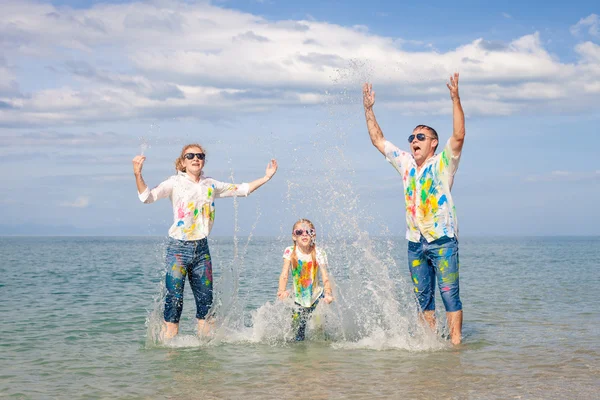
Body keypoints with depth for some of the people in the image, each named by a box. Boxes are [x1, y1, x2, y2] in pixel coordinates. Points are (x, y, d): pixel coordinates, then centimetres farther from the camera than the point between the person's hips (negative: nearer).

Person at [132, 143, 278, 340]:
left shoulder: (211, 185, 10)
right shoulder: (175, 183, -3)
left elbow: (241, 189, 21)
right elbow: (147, 197, -16)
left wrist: (266, 177, 17)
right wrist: (137, 175, -32)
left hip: (202, 249, 5)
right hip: (178, 249, -5)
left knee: (205, 302, 8)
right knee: (173, 302, -8)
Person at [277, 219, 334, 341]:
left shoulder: (319, 253, -10)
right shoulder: (290, 252, -9)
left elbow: (325, 278, -17)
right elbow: (284, 275, -19)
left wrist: (328, 294, -38)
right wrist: (282, 291, -39)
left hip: (316, 296, 0)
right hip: (298, 298, 0)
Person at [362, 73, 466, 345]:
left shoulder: (443, 163, 0)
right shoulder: (406, 164, 15)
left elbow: (459, 136, -16)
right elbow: (378, 139, 20)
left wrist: (455, 99, -23)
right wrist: (369, 109, 14)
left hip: (443, 240, -6)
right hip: (415, 242, 6)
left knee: (449, 292, -8)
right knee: (423, 296, 7)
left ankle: (455, 342, -8)